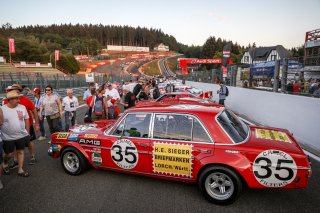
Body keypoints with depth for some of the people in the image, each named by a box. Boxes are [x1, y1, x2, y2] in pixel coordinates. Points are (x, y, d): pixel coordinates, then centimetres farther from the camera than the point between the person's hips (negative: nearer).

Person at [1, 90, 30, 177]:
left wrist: (27, 133, 7)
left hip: (22, 136, 2)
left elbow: (26, 120, 5)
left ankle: (20, 170, 23)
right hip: (8, 138, -2)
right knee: (9, 154, 9)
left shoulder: (22, 107, -3)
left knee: (21, 151, 10)